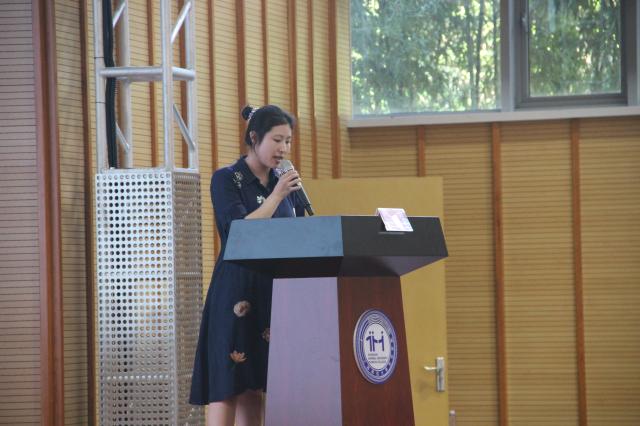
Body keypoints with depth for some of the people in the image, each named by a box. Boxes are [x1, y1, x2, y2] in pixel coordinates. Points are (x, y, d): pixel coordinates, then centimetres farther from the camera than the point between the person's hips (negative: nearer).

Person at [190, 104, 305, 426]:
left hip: (279, 292, 5)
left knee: (254, 385, 4)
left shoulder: (286, 184, 15)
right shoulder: (226, 180, -2)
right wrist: (276, 196, -12)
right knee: (228, 383, -8)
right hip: (237, 291, -5)